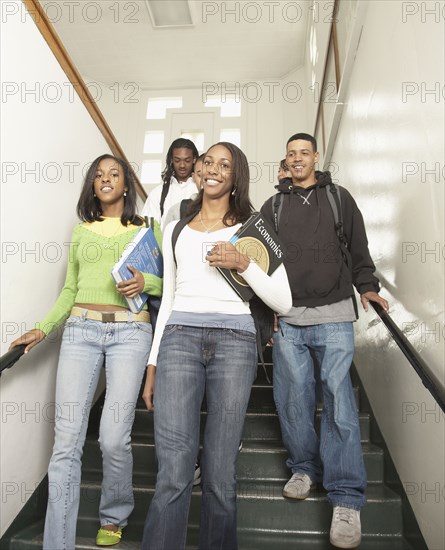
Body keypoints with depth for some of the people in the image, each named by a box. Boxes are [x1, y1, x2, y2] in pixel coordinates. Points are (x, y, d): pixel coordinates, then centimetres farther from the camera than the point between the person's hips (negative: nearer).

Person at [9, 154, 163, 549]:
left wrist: (146, 282, -10)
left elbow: (168, 282, 10)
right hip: (80, 330, 3)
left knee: (114, 438, -4)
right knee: (66, 442, -3)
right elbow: (70, 290, 19)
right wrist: (43, 329, 8)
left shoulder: (148, 229, 11)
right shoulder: (81, 231, 19)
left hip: (130, 332, -2)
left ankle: (115, 516, 26)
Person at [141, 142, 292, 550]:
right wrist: (153, 366, 14)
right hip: (179, 339, 2)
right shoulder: (176, 230, 19)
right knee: (173, 473, -5)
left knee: (220, 474, 3)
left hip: (235, 341, -1)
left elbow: (283, 303, 5)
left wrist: (243, 263, -9)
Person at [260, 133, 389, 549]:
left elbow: (359, 248, 13)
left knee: (338, 396, -5)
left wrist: (367, 286, 1)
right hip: (287, 316, 2)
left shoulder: (339, 198, 13)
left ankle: (346, 497, 3)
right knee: (293, 395, 5)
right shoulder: (273, 206, 15)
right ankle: (304, 468, 25)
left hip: (334, 315, -1)